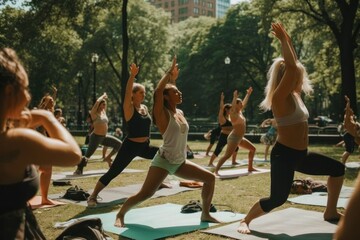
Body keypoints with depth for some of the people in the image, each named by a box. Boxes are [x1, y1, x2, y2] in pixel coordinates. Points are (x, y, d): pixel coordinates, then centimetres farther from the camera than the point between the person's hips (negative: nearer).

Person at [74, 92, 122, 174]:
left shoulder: (104, 112, 9)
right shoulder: (94, 113, -11)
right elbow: (97, 102, -27)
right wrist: (102, 96, -13)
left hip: (105, 136, 8)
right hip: (96, 137, -8)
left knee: (119, 144, 7)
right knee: (88, 155, -10)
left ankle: (107, 158, 18)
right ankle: (78, 169, 1)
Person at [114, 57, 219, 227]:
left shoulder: (180, 113, 7)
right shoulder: (163, 114, -13)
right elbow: (158, 91, -27)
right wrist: (169, 74, -19)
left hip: (180, 162, 7)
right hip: (163, 161, -7)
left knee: (210, 178, 5)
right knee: (145, 194, -15)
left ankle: (205, 214, 15)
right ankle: (120, 215, 7)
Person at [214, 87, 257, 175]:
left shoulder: (240, 112, 13)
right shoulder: (233, 113, -11)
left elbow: (244, 103, 27)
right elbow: (232, 107, -33)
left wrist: (248, 94, 34)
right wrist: (235, 97, -44)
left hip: (240, 138, 10)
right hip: (234, 138, -10)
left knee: (253, 149, 19)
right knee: (227, 155, -19)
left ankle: (250, 167, 27)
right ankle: (216, 171, -23)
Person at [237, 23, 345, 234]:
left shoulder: (294, 95, 11)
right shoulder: (280, 97, -15)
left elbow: (295, 66, 18)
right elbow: (291, 67, -24)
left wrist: (288, 40, 17)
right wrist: (283, 40, -15)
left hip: (300, 155, 10)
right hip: (284, 155, -10)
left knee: (338, 168, 18)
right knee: (277, 199, -14)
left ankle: (330, 212, 27)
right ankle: (245, 221, 6)